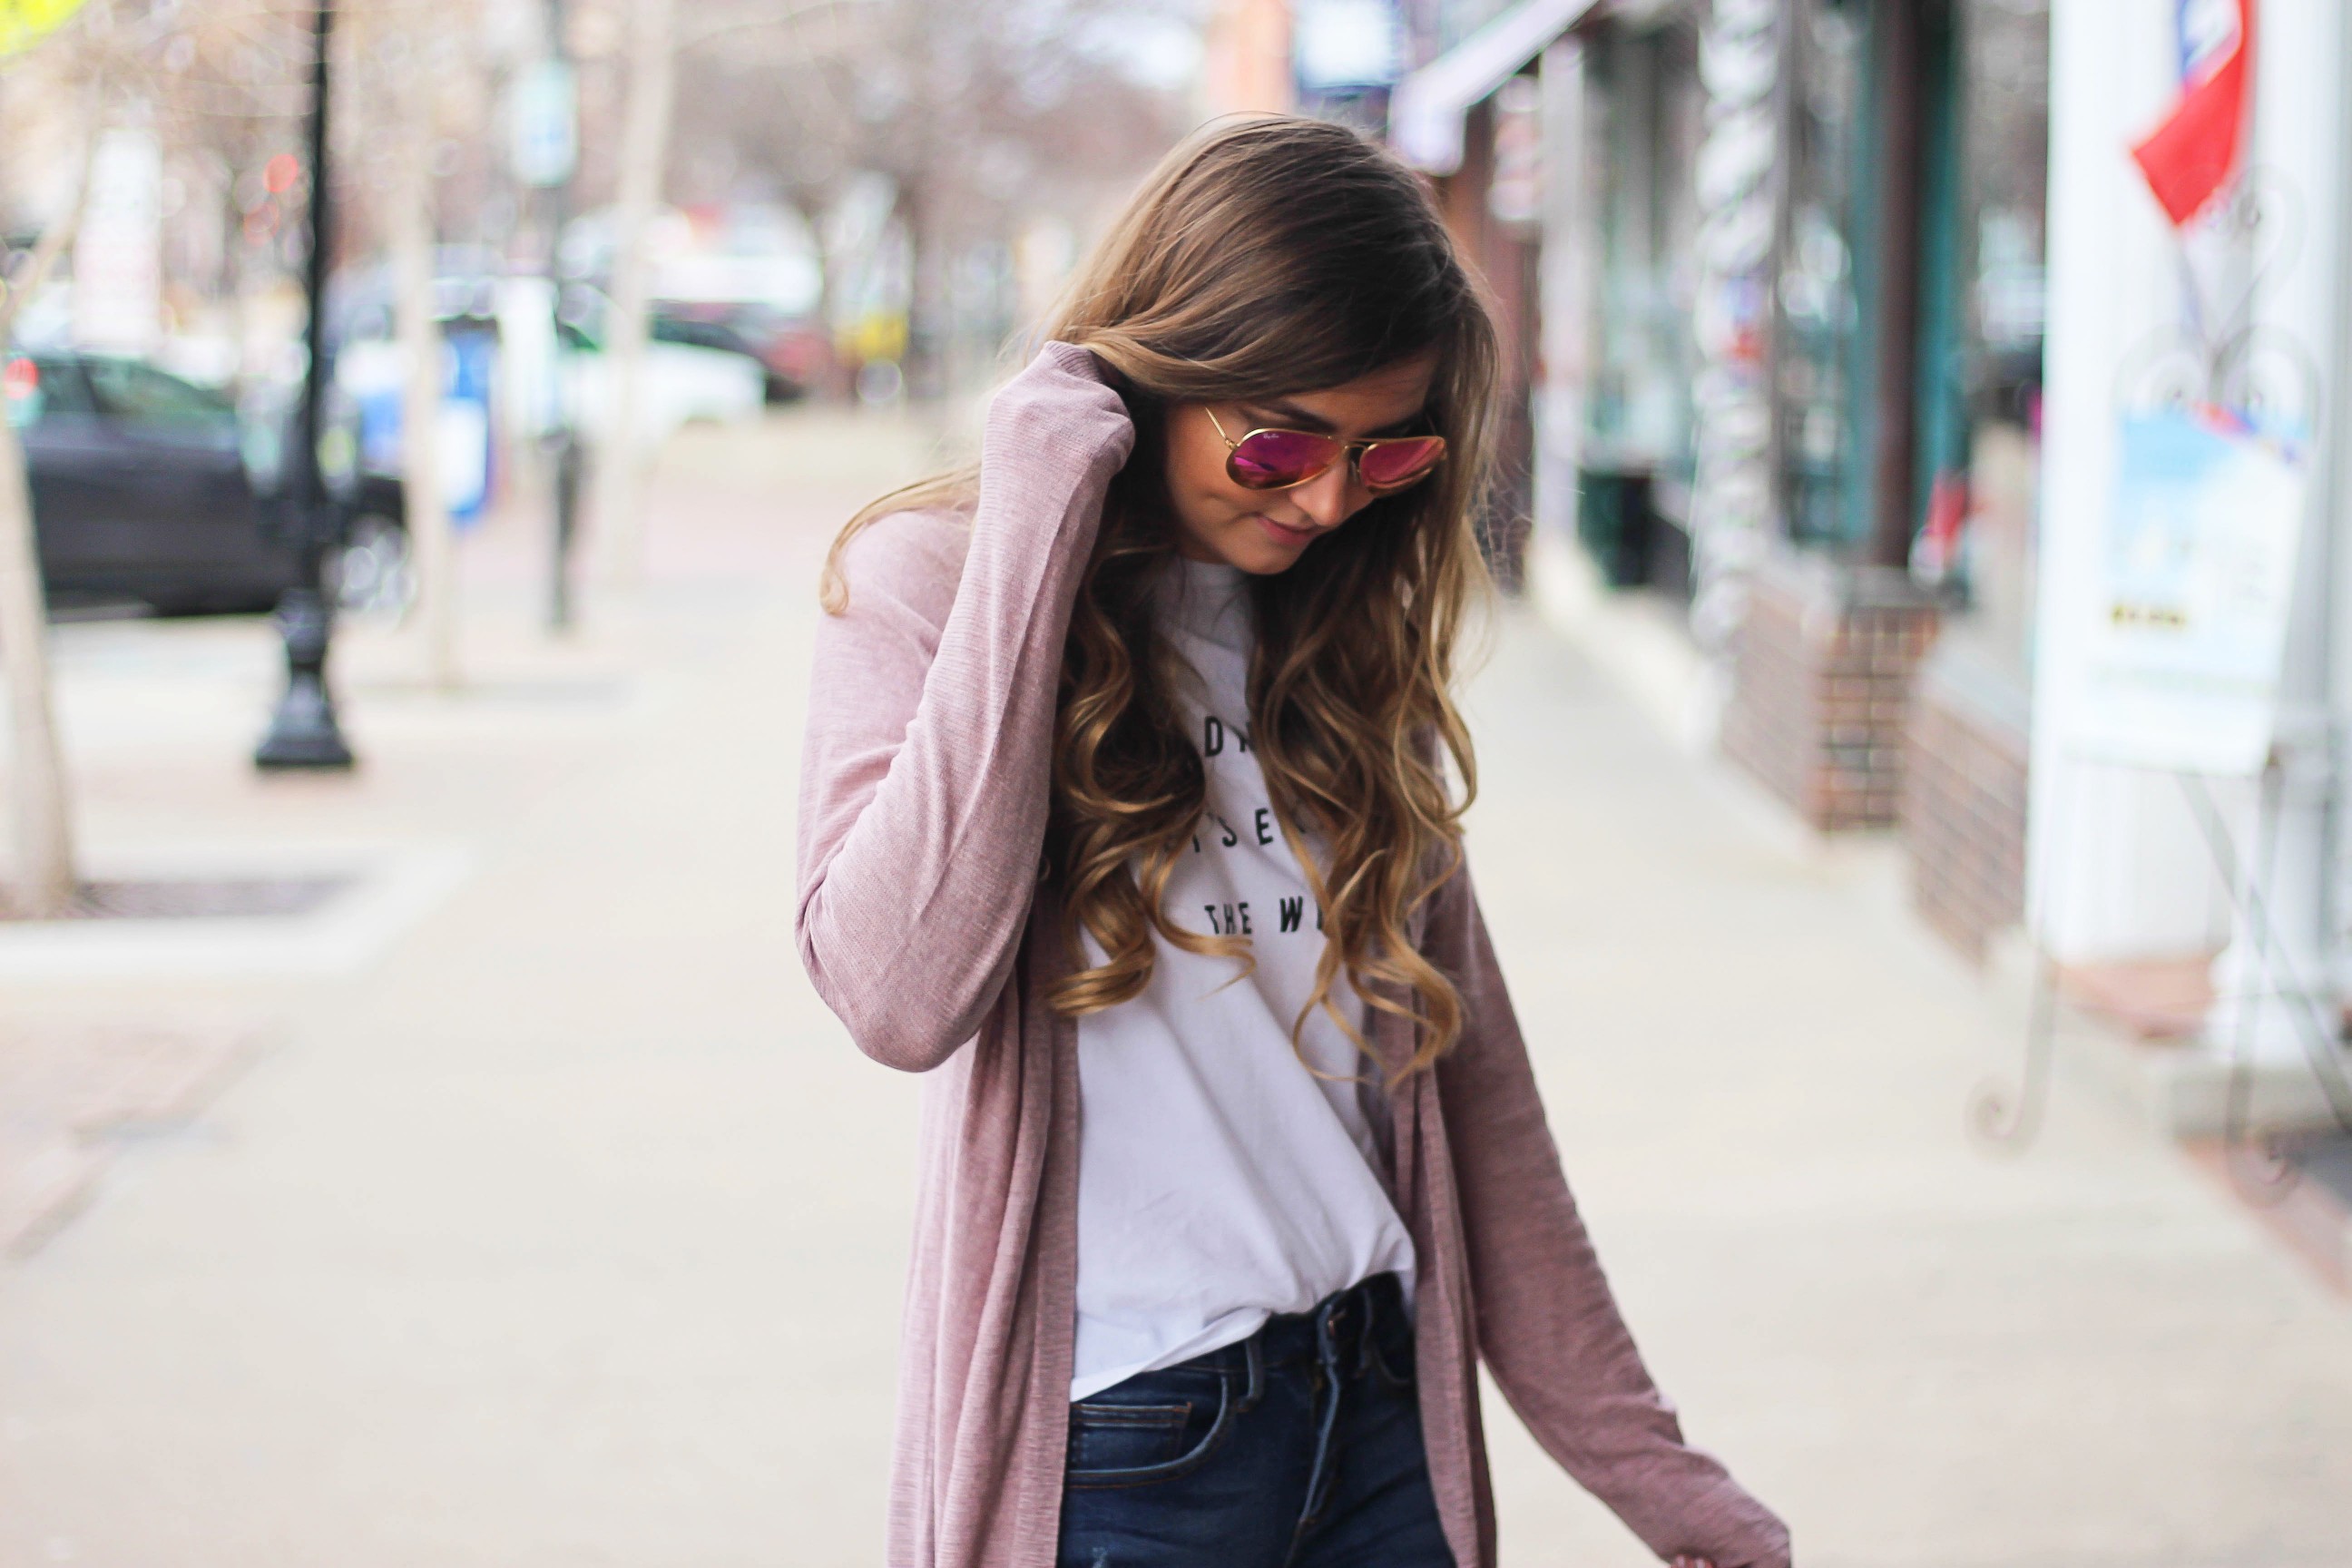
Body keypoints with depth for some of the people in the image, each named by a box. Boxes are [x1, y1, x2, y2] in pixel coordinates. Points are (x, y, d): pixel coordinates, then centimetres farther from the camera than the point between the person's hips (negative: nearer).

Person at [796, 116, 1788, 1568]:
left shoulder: (1348, 632, 9)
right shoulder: (931, 585, -7)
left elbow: (1465, 1071, 11)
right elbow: (902, 994, -24)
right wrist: (1035, 521, -21)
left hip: (1381, 1416, 5)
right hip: (1108, 1452, -5)